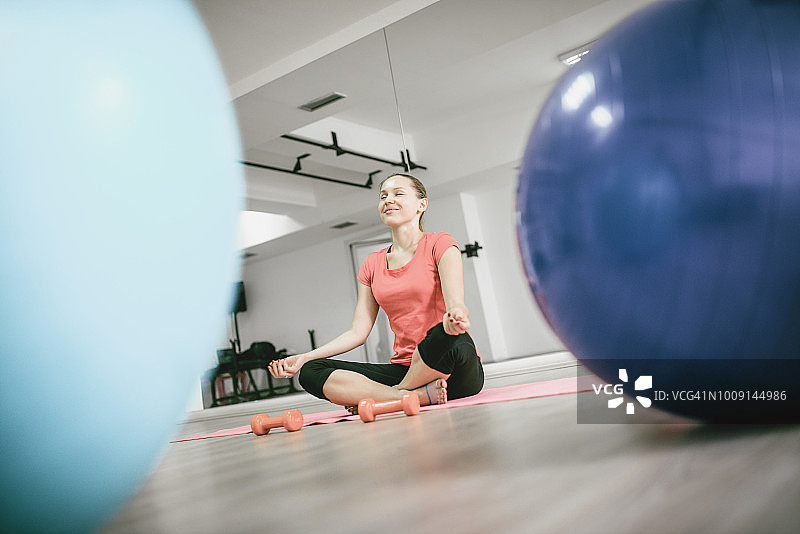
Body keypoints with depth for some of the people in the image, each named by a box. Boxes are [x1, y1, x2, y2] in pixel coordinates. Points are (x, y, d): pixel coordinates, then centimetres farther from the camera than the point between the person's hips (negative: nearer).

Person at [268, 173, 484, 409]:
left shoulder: (439, 244, 1)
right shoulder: (372, 265, 14)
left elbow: (455, 303, -16)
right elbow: (358, 331, 10)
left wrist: (455, 314, -41)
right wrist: (304, 357, -1)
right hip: (403, 369, 5)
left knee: (449, 337, -40)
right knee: (311, 372, -14)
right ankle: (420, 395, -27)